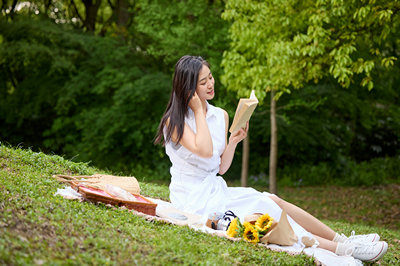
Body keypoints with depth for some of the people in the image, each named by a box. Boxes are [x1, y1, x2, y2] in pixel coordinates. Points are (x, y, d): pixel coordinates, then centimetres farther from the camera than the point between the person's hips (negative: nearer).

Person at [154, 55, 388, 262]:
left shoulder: (220, 116, 10)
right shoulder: (175, 121, -10)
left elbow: (221, 168, 11)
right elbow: (204, 150, -26)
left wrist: (233, 141, -6)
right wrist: (198, 110, -16)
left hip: (215, 189, 7)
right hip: (193, 197, -7)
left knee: (272, 200, -13)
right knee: (263, 209, -19)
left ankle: (342, 241, -13)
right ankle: (338, 247, -20)